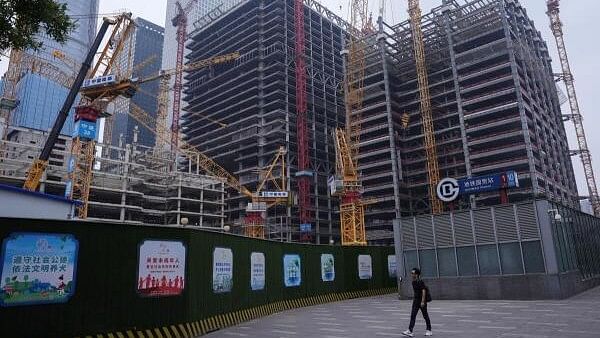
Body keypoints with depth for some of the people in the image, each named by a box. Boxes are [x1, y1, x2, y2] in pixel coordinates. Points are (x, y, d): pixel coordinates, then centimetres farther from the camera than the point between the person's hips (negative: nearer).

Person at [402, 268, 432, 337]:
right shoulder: (413, 282, 9)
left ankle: (429, 330, 22)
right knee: (412, 316, -2)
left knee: (425, 316, 6)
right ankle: (410, 331, -6)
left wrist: (423, 301, -26)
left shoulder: (420, 282, -17)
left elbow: (423, 291, -22)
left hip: (422, 301, -8)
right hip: (416, 300, 8)